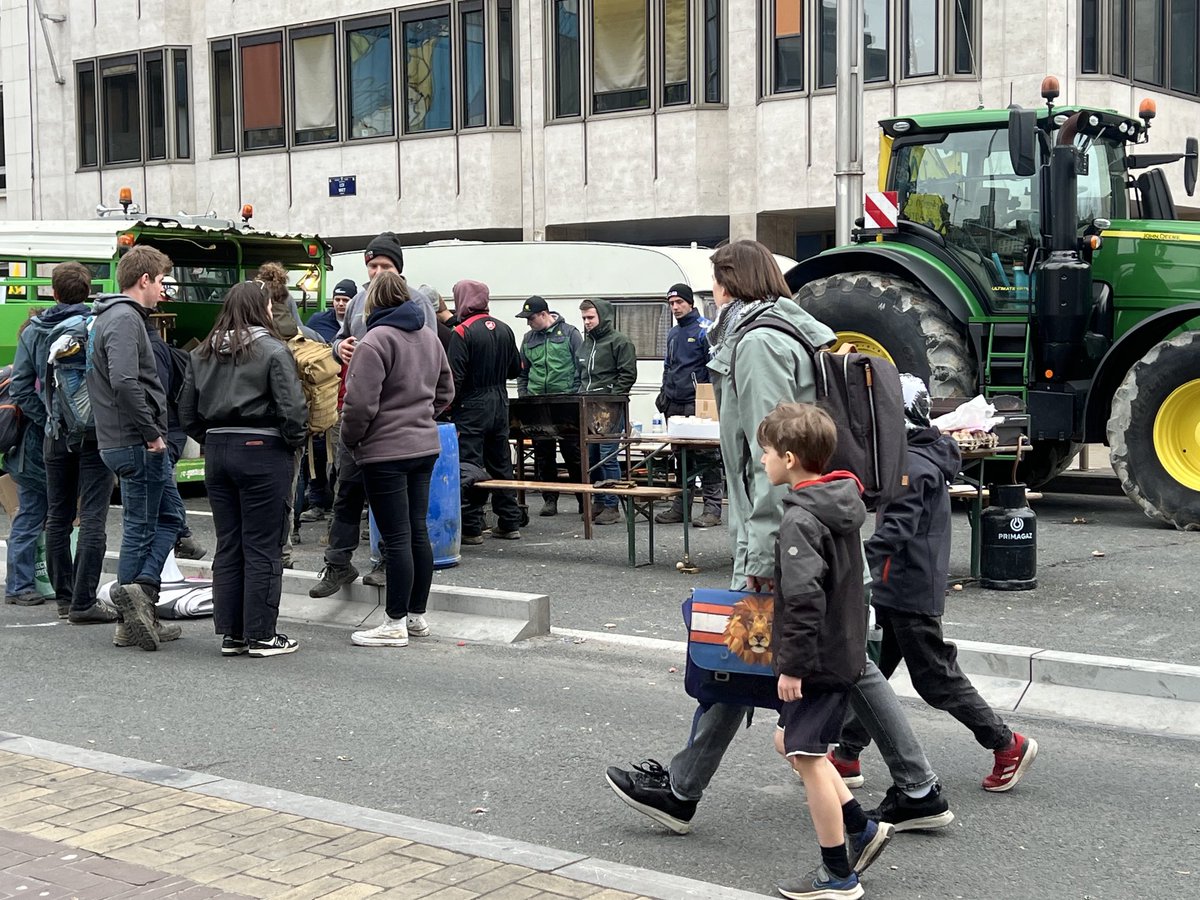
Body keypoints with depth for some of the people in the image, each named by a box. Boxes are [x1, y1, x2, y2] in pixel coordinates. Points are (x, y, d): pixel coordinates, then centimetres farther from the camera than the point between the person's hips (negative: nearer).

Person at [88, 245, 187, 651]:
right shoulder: (125, 319, -15)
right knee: (141, 527, -3)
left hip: (127, 443, 10)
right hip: (137, 443, -10)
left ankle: (142, 590, 7)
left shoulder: (112, 316, 17)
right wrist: (151, 434, -21)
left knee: (168, 515, 13)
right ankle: (136, 596, 1)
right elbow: (124, 383, -29)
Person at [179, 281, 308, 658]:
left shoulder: (203, 353, 9)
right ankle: (261, 635, 5)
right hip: (263, 453, -6)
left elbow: (187, 411, 12)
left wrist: (210, 440, 17)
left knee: (227, 546, 12)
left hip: (217, 452, 6)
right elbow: (292, 408, -15)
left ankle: (230, 633, 15)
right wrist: (295, 442, 1)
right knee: (262, 548, 1)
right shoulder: (272, 351, -10)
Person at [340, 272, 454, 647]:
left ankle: (396, 624, 2)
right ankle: (417, 616, 22)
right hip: (425, 446, 8)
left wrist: (350, 440, -3)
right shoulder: (429, 336, 11)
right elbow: (445, 392, 21)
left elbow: (360, 403, -19)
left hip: (386, 451, -8)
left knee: (397, 538, -4)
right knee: (418, 531, 13)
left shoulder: (375, 341, -16)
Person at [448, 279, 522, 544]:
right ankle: (509, 524, 18)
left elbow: (455, 375, -17)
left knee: (469, 467, -2)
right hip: (500, 403, 7)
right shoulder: (504, 329, 7)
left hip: (472, 406, -7)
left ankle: (471, 528, -1)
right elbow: (516, 369, 14)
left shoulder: (463, 332, -13)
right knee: (501, 465, 14)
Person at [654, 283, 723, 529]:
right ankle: (681, 506, 20)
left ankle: (712, 507, -5)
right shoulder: (673, 333, 18)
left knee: (705, 455, -7)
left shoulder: (704, 329, -6)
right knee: (680, 456, 12)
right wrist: (664, 392, 16)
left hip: (697, 404, -8)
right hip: (675, 405, 8)